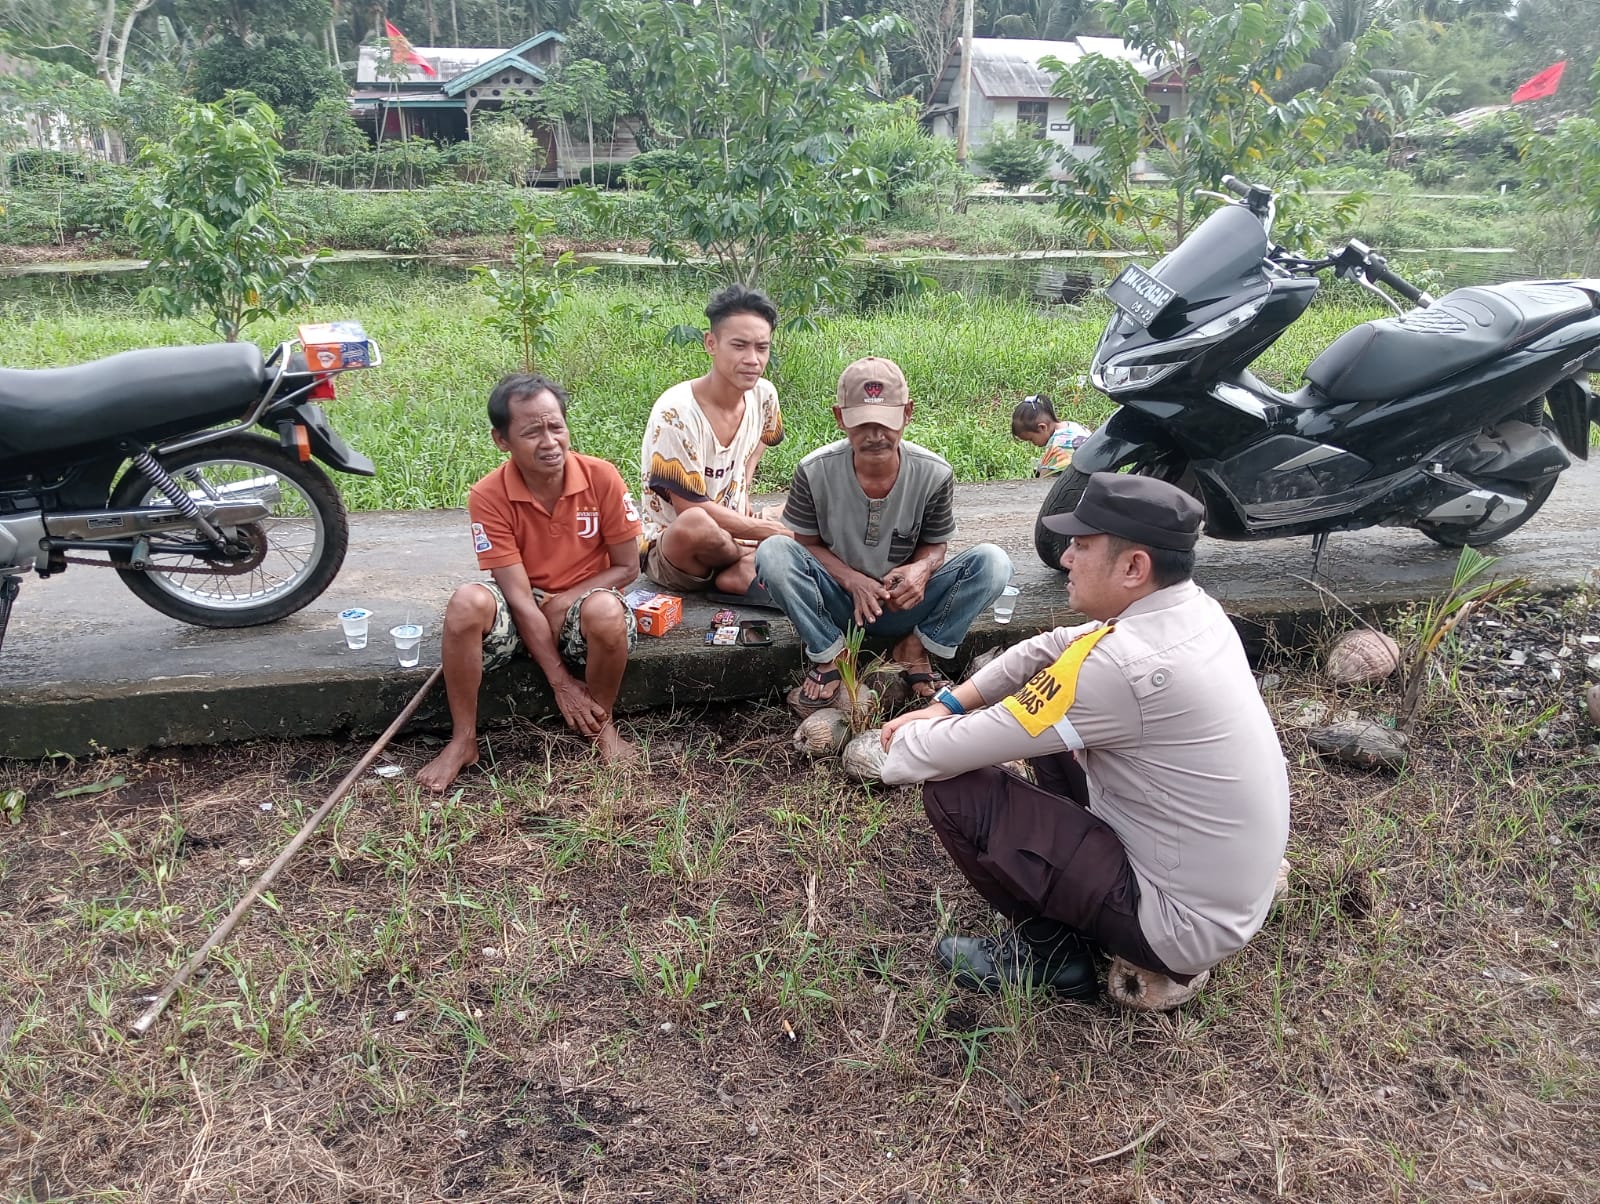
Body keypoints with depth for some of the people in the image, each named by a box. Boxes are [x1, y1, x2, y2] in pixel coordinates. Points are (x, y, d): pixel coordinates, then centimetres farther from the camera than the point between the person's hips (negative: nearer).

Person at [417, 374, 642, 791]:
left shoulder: (602, 478, -15)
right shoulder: (488, 496, -17)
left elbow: (626, 567, -5)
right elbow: (519, 597, -19)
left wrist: (561, 603, -18)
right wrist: (561, 682, -22)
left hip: (582, 603, 0)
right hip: (521, 611, 1)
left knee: (606, 610, -36)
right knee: (467, 602, -31)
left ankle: (601, 723, -7)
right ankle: (463, 740, -13)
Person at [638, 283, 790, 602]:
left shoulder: (764, 395, -4)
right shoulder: (676, 413, -23)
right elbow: (690, 507, -21)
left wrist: (743, 495, 7)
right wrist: (763, 531, -17)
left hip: (729, 539, 4)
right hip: (670, 550, -4)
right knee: (695, 525, -39)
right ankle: (753, 557, -12)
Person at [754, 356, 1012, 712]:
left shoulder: (935, 474, -14)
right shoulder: (815, 472, -17)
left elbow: (934, 545, 0)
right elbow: (808, 543, -5)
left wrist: (922, 569, -26)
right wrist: (852, 580, -23)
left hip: (905, 602, 1)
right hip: (837, 601, 0)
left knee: (993, 562, -22)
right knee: (772, 553, -29)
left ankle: (915, 650, -4)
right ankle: (828, 655, -8)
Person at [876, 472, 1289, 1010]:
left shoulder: (1123, 664, -30)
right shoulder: (1192, 608, -3)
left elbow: (941, 756, -23)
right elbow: (1049, 650, 11)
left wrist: (907, 742, 0)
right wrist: (946, 706, 5)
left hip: (1187, 920, -9)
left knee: (953, 793, -12)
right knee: (1046, 734, 17)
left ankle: (1051, 950, 8)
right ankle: (1083, 904, 19)